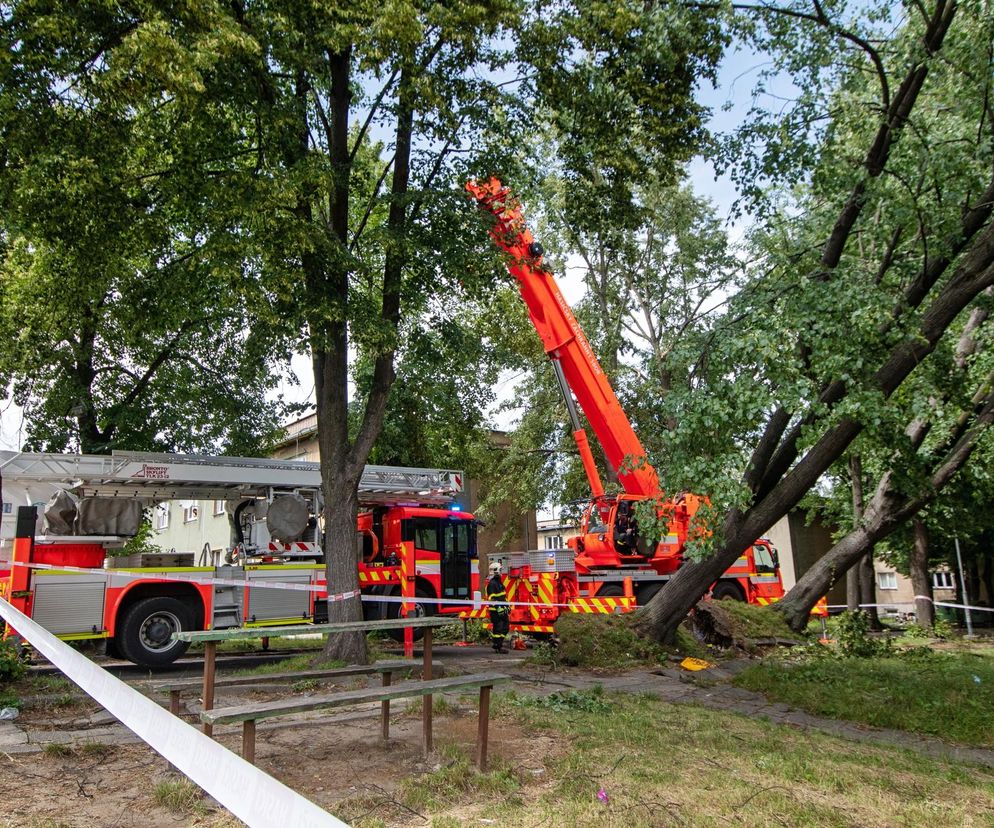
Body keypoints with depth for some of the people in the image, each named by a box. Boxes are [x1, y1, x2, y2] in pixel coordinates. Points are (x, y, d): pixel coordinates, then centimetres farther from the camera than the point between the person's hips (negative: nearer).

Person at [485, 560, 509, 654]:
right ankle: (497, 647, -3)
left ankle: (499, 643, 21)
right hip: (496, 611, -10)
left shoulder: (499, 582, 17)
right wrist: (498, 608, -25)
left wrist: (507, 607, 23)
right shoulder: (492, 583, -14)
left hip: (502, 610, 10)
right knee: (498, 628, -8)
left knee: (505, 627, 12)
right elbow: (492, 598, -21)